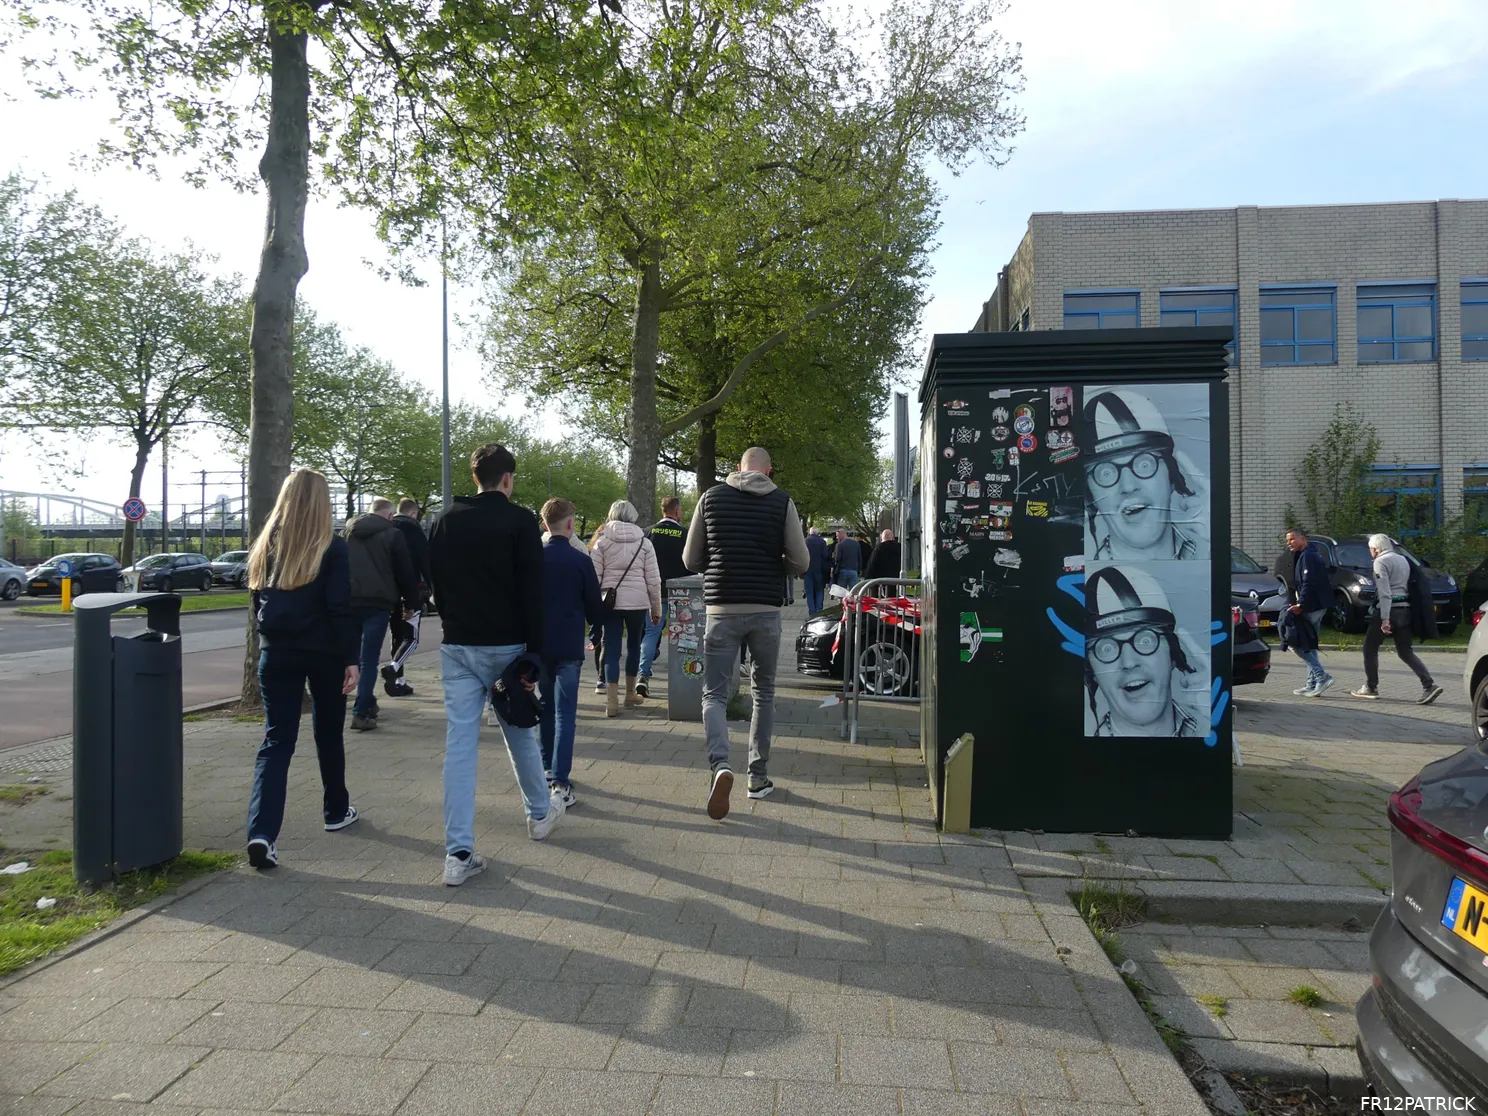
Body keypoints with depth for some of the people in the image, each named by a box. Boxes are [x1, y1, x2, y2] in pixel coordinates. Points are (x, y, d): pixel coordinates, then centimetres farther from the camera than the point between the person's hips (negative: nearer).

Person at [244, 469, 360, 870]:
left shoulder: (266, 546, 4)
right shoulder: (332, 549, -10)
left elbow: (257, 600, 11)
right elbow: (341, 610, -13)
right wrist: (351, 659, -9)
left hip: (276, 653, 3)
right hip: (323, 653, -3)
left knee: (277, 740, 2)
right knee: (329, 734, 15)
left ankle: (262, 832, -11)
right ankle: (336, 811, 30)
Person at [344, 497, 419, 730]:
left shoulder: (348, 531, 14)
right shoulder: (392, 534, -2)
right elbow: (405, 572, -2)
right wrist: (411, 603, 7)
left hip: (349, 601, 5)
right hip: (378, 603, -5)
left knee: (356, 656, 17)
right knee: (369, 659, -3)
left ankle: (368, 703, 24)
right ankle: (361, 713, -7)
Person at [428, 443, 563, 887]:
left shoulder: (444, 522, 7)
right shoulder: (520, 521, -8)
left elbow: (434, 583, 12)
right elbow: (532, 594, -12)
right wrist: (533, 653, -8)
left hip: (456, 647, 3)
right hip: (505, 647, -3)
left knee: (459, 743, 1)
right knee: (520, 732, 16)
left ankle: (459, 854, 0)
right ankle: (540, 812, 37)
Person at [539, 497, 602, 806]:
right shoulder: (581, 560, -8)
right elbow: (594, 605, -1)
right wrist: (594, 623, 20)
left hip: (538, 644, 3)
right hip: (569, 646, -3)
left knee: (545, 708, 18)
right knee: (564, 713, -3)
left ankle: (548, 770, 27)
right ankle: (560, 783, -9)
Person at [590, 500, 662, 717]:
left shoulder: (602, 543, 3)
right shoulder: (644, 543, 3)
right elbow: (653, 579, 2)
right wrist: (656, 608, 10)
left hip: (610, 602, 0)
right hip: (637, 602, 0)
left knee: (611, 650, 1)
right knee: (634, 645, 18)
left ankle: (612, 701, -5)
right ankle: (630, 693, 29)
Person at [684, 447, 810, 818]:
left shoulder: (711, 497, 3)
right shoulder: (782, 501, 0)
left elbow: (690, 559, 7)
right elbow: (801, 561, -2)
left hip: (722, 610, 0)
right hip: (766, 611, 1)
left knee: (714, 694, 5)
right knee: (763, 693, 16)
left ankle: (720, 764, -20)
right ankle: (758, 776, 21)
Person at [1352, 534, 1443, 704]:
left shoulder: (1381, 562, -9)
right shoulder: (1403, 559, 17)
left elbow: (1384, 592, -17)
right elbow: (1408, 586, 16)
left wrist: (1384, 619, -20)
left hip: (1389, 609, -8)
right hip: (1405, 609, 8)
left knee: (1370, 648, 7)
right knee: (1405, 652, 11)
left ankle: (1370, 688, 11)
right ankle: (1429, 685, -3)